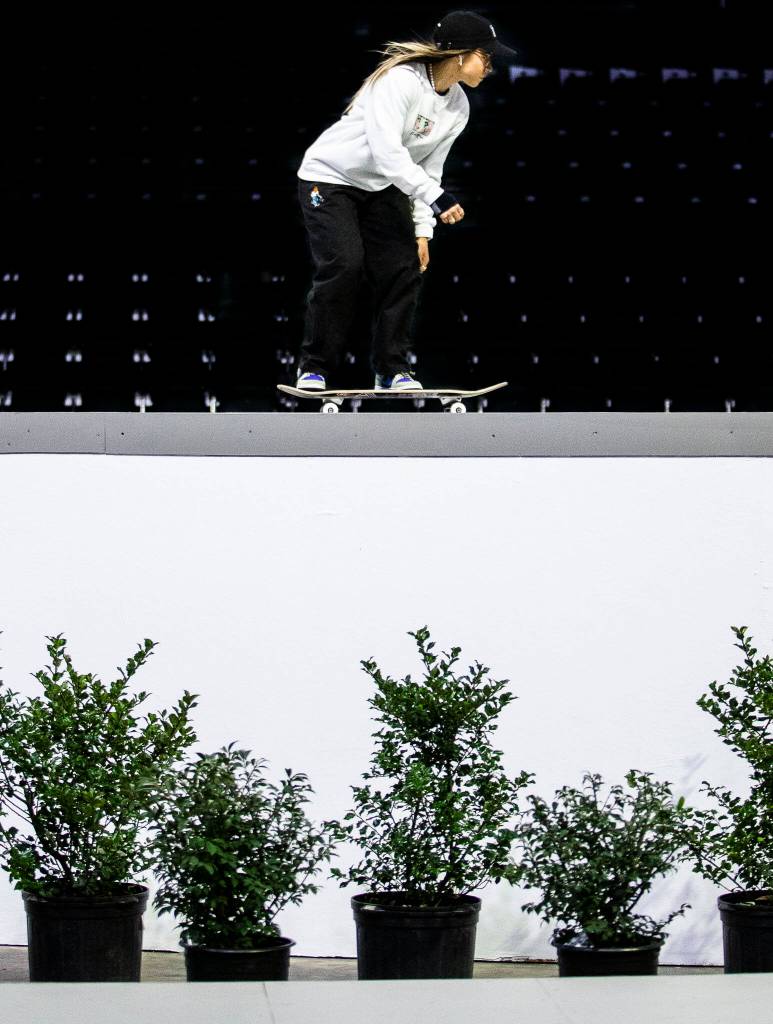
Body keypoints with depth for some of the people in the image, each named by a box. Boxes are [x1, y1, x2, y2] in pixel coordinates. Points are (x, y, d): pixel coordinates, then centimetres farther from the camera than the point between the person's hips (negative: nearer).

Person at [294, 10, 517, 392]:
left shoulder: (458, 107, -2)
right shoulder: (400, 80, -28)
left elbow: (430, 167, 5)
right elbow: (387, 152, -36)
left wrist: (422, 229, -2)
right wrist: (436, 198, -38)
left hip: (381, 187, 7)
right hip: (329, 178, -7)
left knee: (404, 267, -5)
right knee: (344, 266, -19)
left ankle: (392, 370, 6)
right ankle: (314, 367, -6)